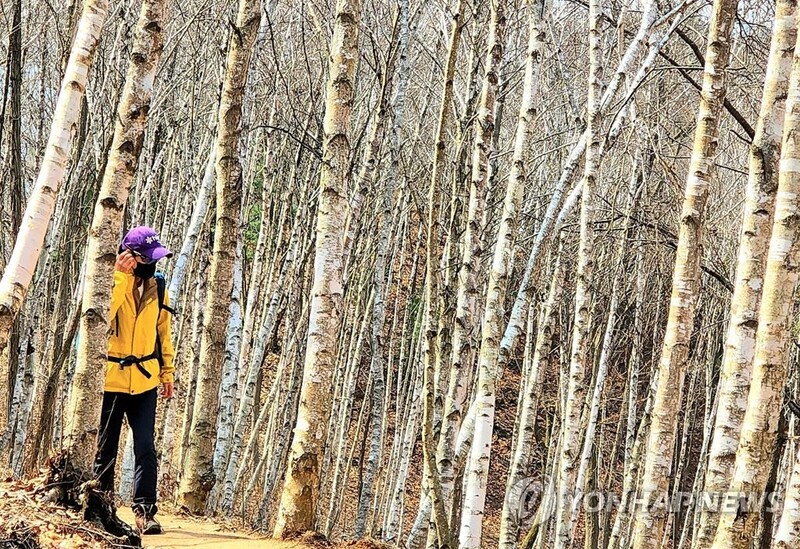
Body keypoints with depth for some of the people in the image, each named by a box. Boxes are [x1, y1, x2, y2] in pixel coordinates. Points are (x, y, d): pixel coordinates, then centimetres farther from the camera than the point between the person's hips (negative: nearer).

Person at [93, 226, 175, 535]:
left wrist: (167, 371, 14)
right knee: (106, 448, 8)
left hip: (145, 381, 3)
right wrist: (120, 277, -26)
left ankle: (144, 511, -6)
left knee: (146, 448, -6)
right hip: (111, 379, -3)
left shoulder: (157, 287, 6)